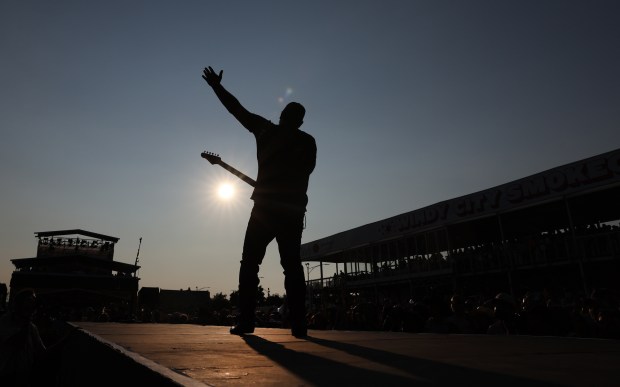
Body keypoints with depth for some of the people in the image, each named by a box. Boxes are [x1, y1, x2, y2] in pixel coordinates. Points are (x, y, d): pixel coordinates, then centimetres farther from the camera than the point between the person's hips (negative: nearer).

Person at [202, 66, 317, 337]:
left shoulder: (266, 130, 5)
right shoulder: (308, 142, 11)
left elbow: (239, 111, 11)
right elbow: (303, 174, 12)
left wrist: (217, 86, 23)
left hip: (267, 207, -2)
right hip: (293, 209, 3)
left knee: (249, 264, 4)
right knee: (292, 266, 5)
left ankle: (246, 320, -3)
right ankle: (299, 324, 0)